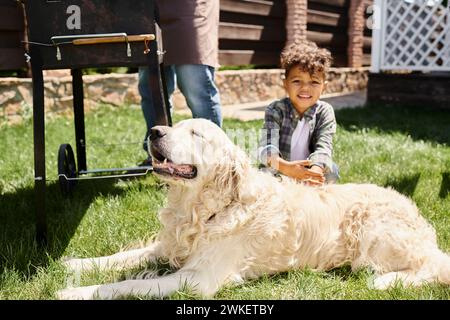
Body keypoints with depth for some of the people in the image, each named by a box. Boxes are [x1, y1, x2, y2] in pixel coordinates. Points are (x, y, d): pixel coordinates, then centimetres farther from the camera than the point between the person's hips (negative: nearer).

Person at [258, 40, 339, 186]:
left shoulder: (324, 112, -8)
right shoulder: (276, 110, -14)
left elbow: (323, 147, -24)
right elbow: (267, 148, -31)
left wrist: (315, 171, -48)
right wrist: (285, 167, -53)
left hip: (310, 173, 2)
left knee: (331, 170, -26)